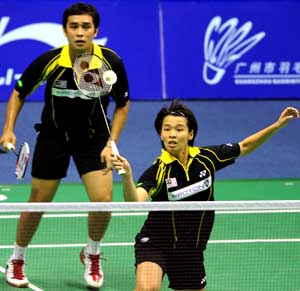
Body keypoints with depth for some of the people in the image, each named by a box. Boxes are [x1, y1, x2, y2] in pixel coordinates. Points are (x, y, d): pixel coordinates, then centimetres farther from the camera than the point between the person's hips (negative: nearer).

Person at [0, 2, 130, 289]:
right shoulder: (49, 61, -21)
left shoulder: (111, 62, -20)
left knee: (103, 199, -15)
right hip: (53, 136, 0)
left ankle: (91, 254, 15)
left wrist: (111, 143, -11)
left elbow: (123, 104, -3)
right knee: (38, 203, 6)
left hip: (93, 139, 0)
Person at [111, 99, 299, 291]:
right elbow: (135, 202, -38)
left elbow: (245, 146, 9)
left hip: (191, 250, 5)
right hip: (155, 244, -5)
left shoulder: (206, 158, -8)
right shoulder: (157, 170, -21)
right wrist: (127, 176, -57)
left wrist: (278, 125, 2)